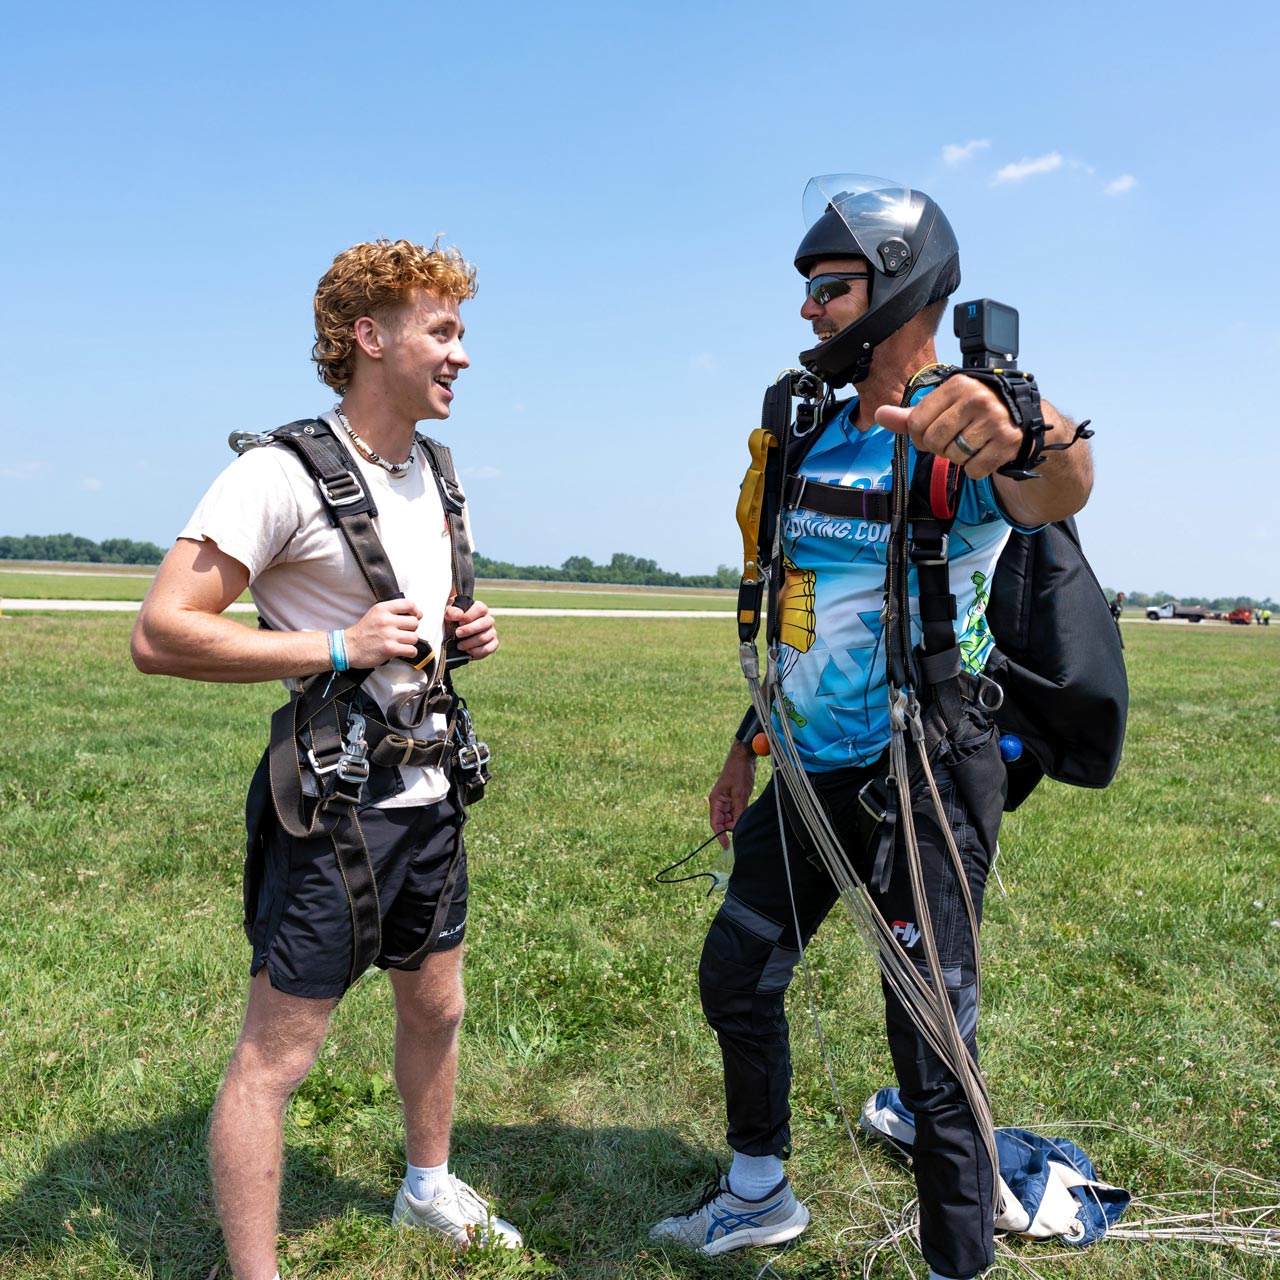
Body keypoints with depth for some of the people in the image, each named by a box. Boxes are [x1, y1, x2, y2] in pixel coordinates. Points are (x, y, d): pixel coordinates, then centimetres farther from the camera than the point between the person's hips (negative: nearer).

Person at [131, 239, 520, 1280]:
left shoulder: (435, 474, 10)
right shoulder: (283, 473, -17)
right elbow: (161, 635, -21)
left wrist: (462, 633, 3)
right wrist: (340, 648, -24)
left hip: (430, 795, 9)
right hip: (333, 808, -8)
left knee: (436, 1007, 22)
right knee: (276, 1052, 1)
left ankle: (430, 1188, 45)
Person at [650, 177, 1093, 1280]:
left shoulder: (961, 434, -14)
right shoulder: (818, 434, 9)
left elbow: (1059, 494, -39)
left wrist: (1027, 434, -61)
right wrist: (751, 742, 18)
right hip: (810, 771, 8)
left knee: (931, 1044, 1)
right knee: (736, 981, 18)